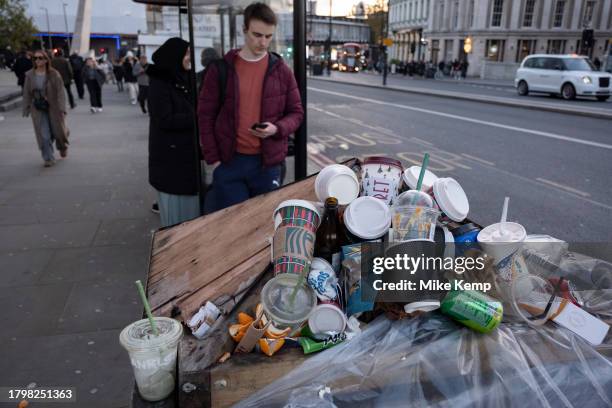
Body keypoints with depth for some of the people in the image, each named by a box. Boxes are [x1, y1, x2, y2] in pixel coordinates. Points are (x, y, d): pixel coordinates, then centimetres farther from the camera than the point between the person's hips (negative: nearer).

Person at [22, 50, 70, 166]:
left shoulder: (54, 74, -8)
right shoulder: (30, 75, -1)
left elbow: (60, 92, -11)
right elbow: (27, 94, 4)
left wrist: (62, 109, -17)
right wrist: (26, 109, 2)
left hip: (53, 108, -1)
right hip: (38, 110, 1)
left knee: (58, 131, 12)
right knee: (44, 135, -3)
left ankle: (63, 147, 44)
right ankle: (49, 159, 5)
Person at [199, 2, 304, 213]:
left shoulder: (281, 70, 2)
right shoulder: (221, 68, -1)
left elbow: (296, 112, 6)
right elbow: (206, 115, 1)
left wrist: (277, 128, -15)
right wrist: (213, 159, -4)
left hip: (268, 162, 1)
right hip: (228, 161, -1)